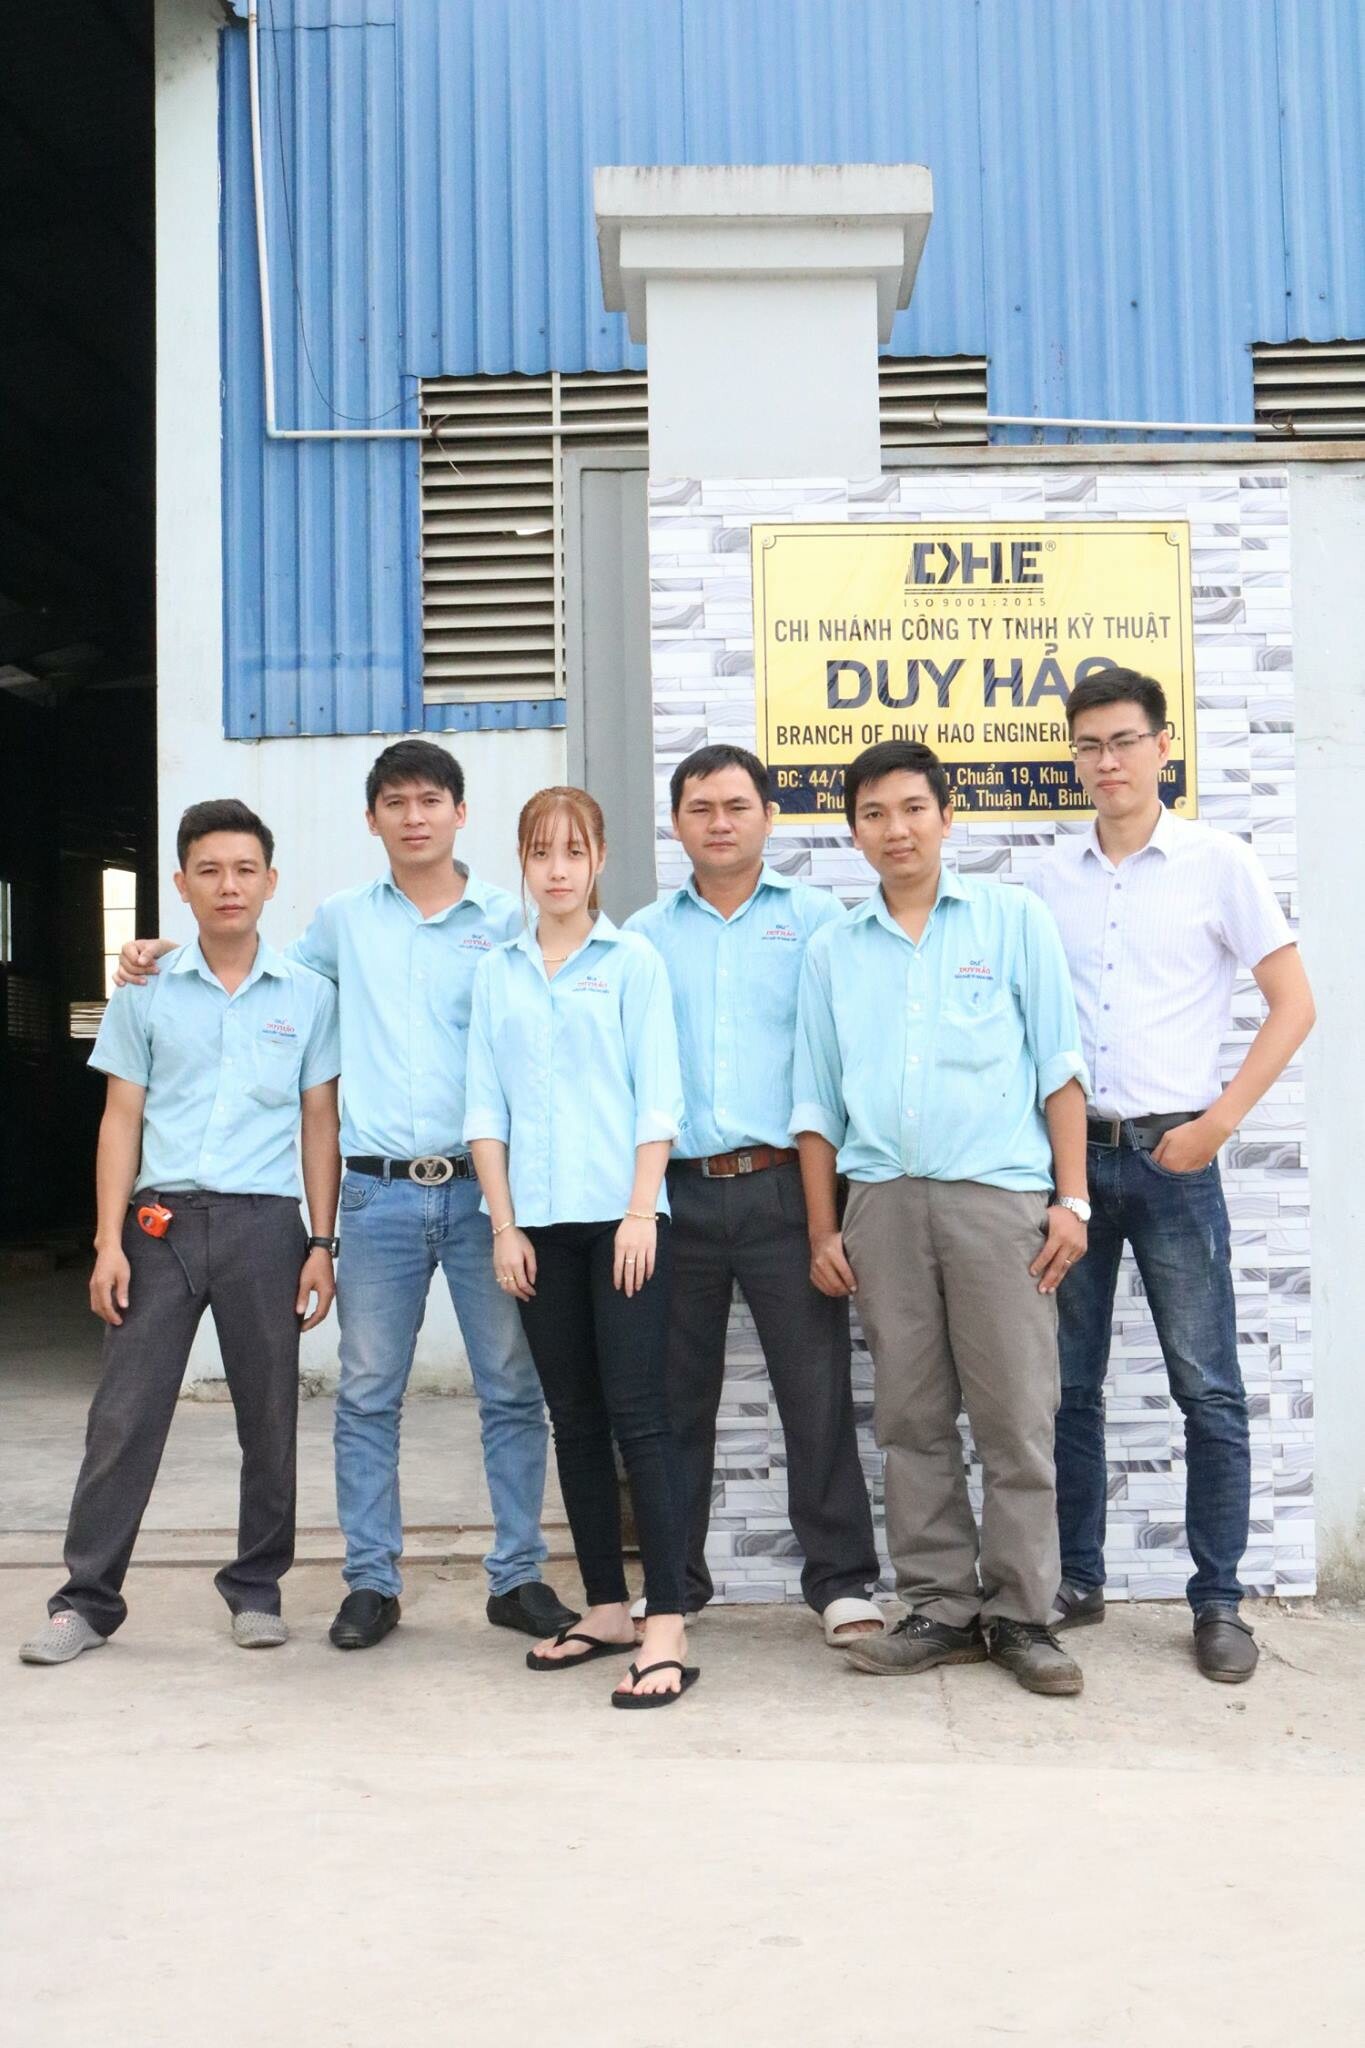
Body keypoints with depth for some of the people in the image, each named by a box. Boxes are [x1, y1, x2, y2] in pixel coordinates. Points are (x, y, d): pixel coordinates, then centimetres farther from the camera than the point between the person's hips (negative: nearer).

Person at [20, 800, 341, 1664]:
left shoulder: (309, 995, 4)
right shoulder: (147, 992, 5)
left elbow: (321, 1124, 6)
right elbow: (122, 1119, 6)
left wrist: (323, 1245, 1)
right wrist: (109, 1241, -1)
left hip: (264, 1223, 0)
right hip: (161, 1220, 0)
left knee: (270, 1417, 7)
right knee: (124, 1415, 1)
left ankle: (257, 1588, 22)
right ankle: (88, 1599, 11)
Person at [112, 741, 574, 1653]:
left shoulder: (508, 919, 5)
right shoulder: (343, 920, 12)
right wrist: (170, 952, 14)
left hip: (485, 1185, -1)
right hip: (378, 1192, 2)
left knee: (514, 1390, 3)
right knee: (367, 1395, 5)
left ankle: (519, 1575, 15)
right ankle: (372, 1581, 17)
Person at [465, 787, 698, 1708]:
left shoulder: (633, 961, 2)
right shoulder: (498, 974, 11)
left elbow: (657, 1096, -2)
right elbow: (485, 1106, 9)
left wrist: (642, 1212, -10)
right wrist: (504, 1224, 2)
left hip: (621, 1215, -4)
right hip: (540, 1221, 4)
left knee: (638, 1415, -8)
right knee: (575, 1419, 10)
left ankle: (667, 1630, -6)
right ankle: (607, 1608, 20)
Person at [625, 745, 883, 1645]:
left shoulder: (817, 919, 6)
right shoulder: (645, 935, 12)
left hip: (783, 1188, -2)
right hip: (679, 1192, 2)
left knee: (816, 1391, 0)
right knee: (676, 1395, 10)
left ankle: (842, 1580, 12)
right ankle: (674, 1581, 23)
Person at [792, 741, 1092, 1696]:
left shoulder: (1013, 918, 6)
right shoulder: (832, 950, 13)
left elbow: (1059, 1065, 4)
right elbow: (818, 1100, 14)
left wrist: (1072, 1198, -3)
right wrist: (823, 1229, 9)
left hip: (998, 1193, -2)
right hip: (883, 1199, 3)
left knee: (1017, 1419, -2)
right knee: (913, 1420, 6)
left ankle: (1021, 1614, 10)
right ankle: (941, 1609, 16)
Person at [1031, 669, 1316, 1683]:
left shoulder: (1218, 862, -2)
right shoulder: (1051, 876, 8)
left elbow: (1294, 1003, -3)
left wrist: (1217, 1122, -9)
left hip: (1171, 1155, -3)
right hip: (1069, 1151, 4)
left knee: (1209, 1390, 1)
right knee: (1066, 1384, 9)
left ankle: (1219, 1601, 13)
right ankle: (1076, 1580, 23)